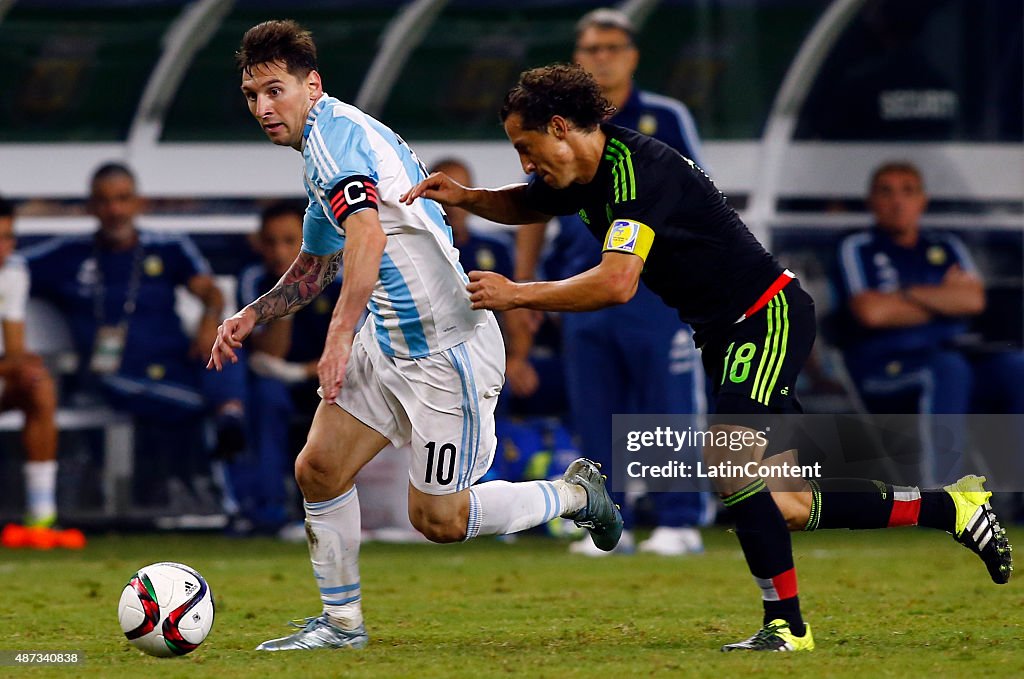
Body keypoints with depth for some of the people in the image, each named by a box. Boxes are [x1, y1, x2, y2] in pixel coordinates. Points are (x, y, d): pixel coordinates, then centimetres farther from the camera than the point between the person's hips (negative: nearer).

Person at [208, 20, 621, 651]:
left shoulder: (333, 132, -18)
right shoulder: (333, 140, 14)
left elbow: (368, 234, -35)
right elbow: (316, 267, 29)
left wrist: (340, 335, -41)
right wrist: (252, 316, 16)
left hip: (447, 351, -10)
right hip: (388, 344, 10)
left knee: (437, 519, 0)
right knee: (318, 470, 4)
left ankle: (575, 493, 20)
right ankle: (342, 622, 16)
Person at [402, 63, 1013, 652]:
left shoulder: (639, 167, -23)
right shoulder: (585, 176, 5)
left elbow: (617, 282, -34)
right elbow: (524, 206, 26)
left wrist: (515, 295, -27)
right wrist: (464, 197, 6)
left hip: (769, 315, -10)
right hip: (726, 333, 10)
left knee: (731, 462, -25)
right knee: (784, 507, 7)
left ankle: (787, 623, -17)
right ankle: (950, 508, 18)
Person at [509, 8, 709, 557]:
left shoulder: (667, 119, 4)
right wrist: (520, 288, 12)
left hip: (656, 287, -3)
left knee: (671, 408, -4)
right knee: (595, 418, 4)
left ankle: (680, 521, 0)